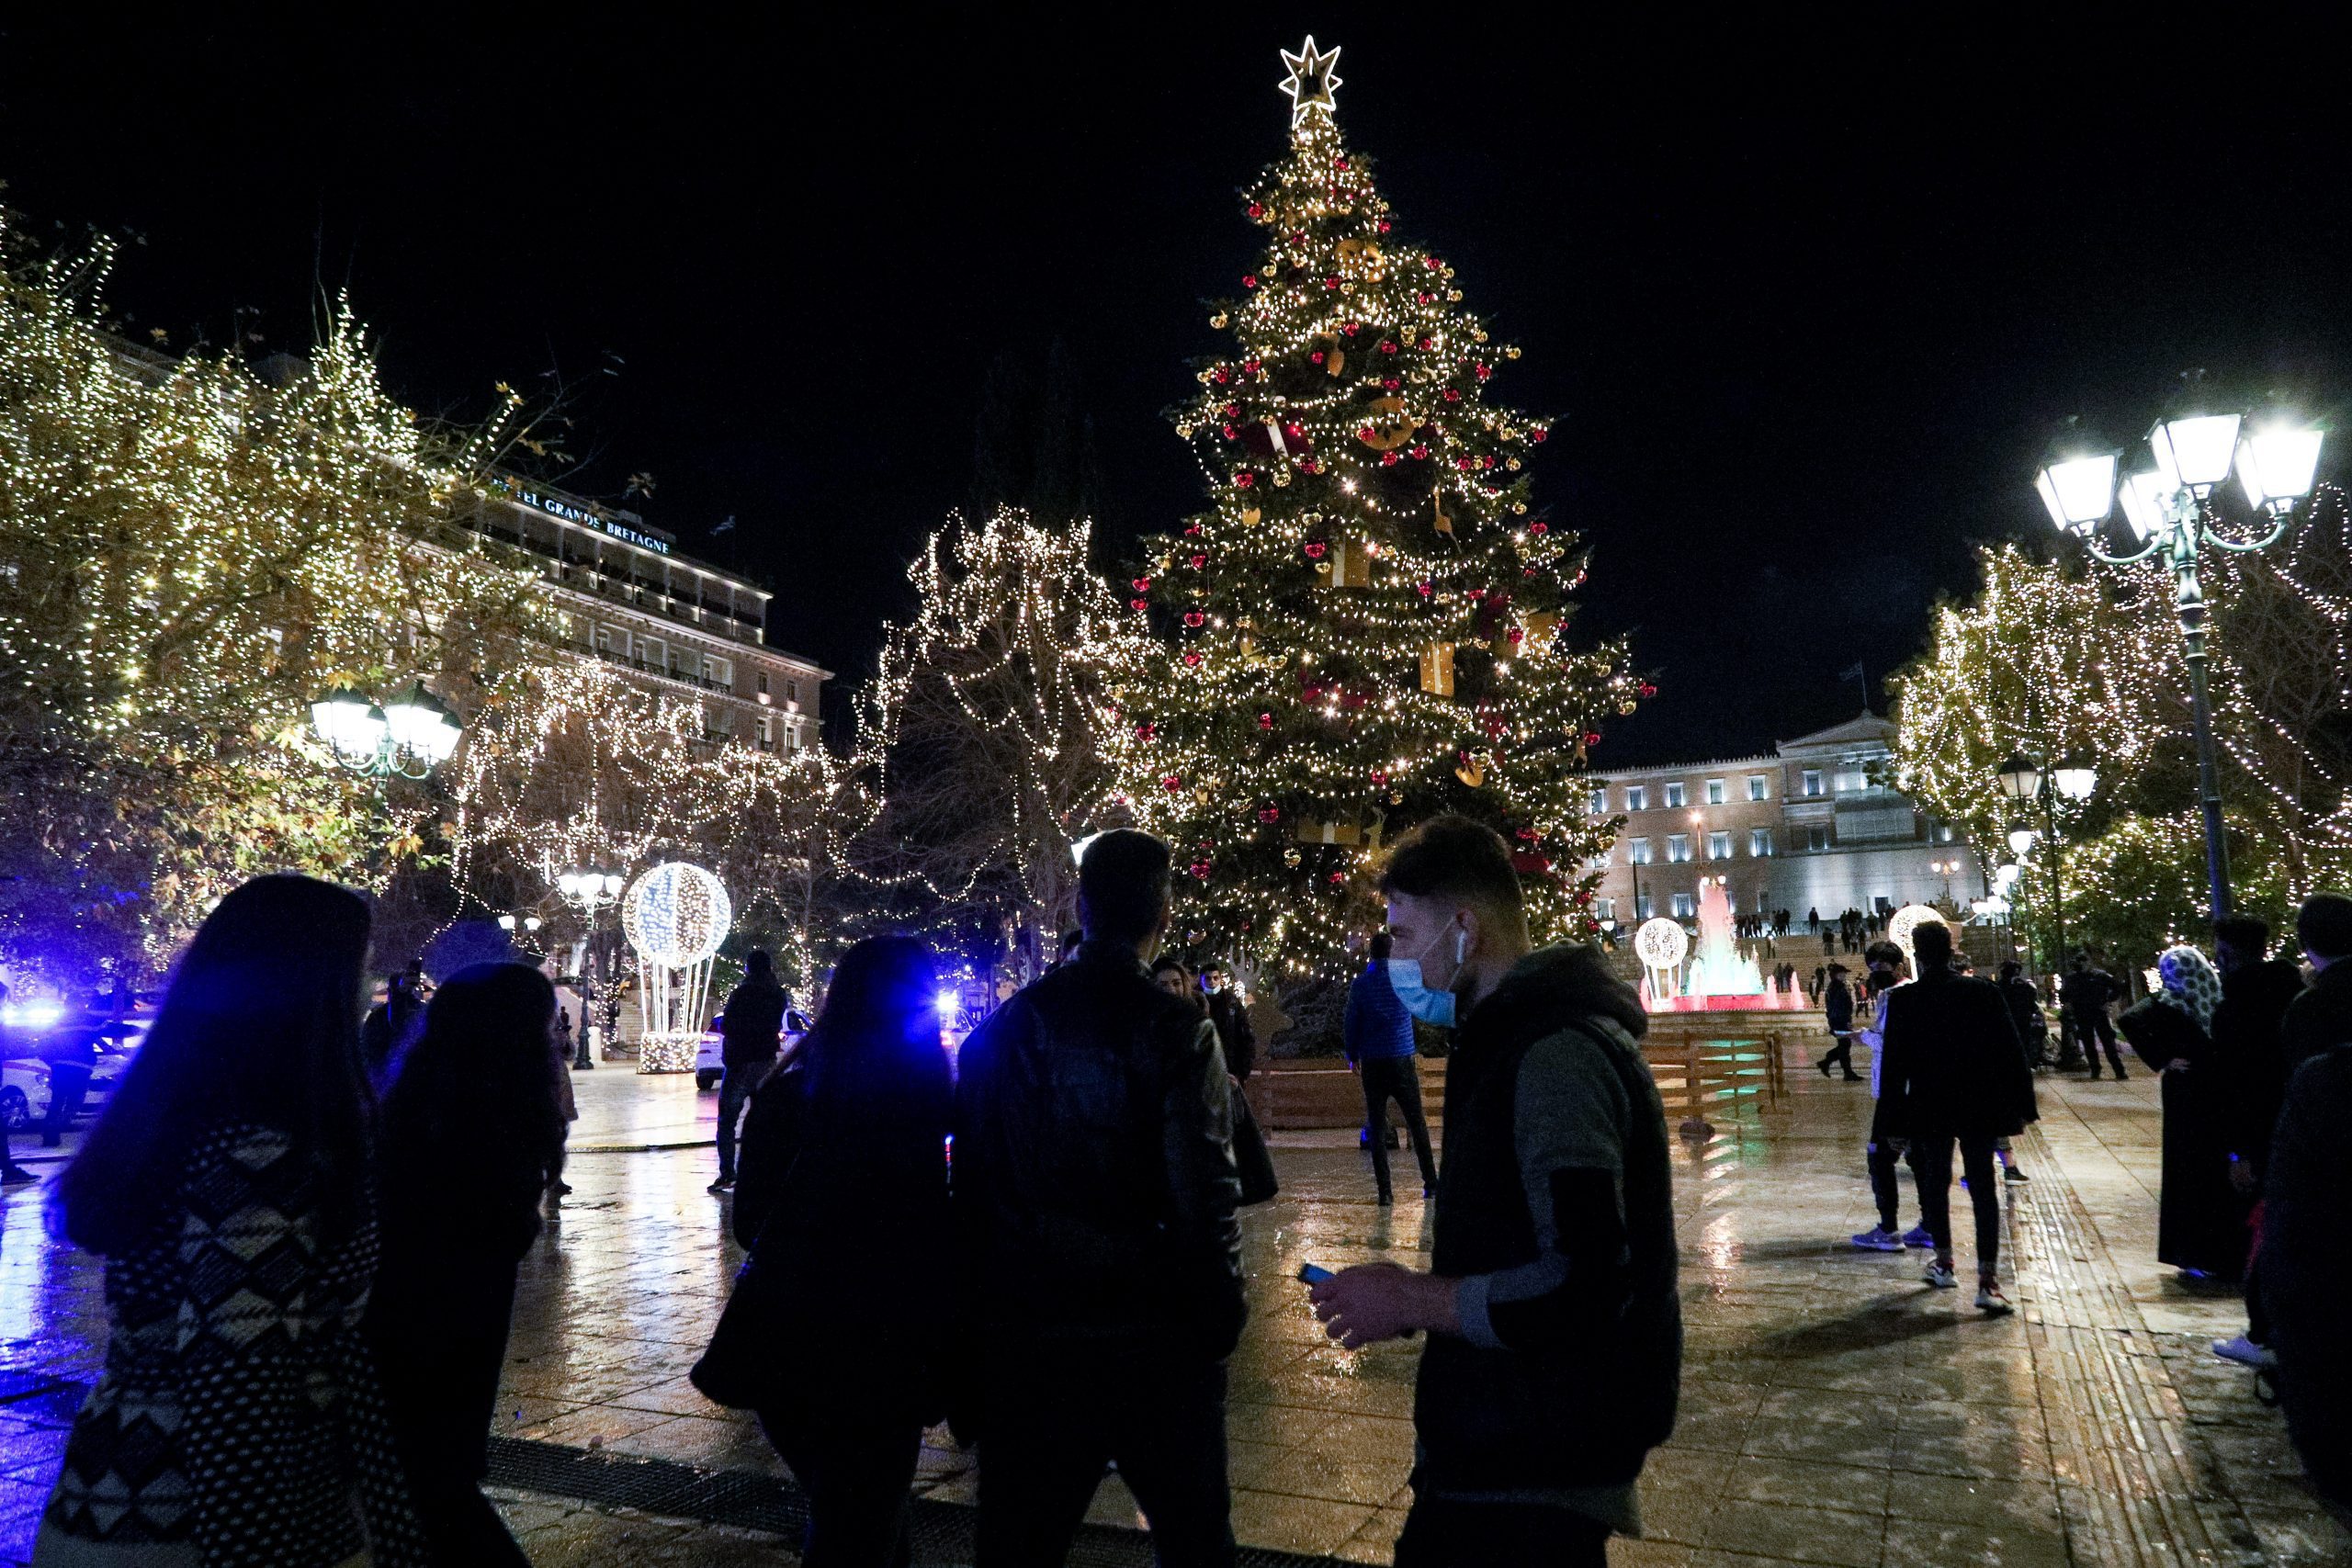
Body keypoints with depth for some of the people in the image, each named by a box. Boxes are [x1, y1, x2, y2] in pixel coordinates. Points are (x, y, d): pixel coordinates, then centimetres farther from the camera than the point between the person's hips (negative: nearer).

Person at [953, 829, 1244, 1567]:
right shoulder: (1179, 1034, -12)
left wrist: (978, 1329, 12)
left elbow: (975, 1191, 3)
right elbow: (1205, 1198, -15)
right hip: (1155, 1337, -3)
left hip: (1026, 1337, 3)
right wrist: (1219, 1317, -1)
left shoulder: (1001, 1030, -1)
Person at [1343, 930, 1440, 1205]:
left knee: (1377, 1128, 4)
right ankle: (1431, 1184, 13)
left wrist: (1352, 1056, 10)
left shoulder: (1360, 984, -3)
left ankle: (1385, 1191, 0)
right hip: (1402, 1061, 0)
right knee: (1417, 1123, 11)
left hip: (1372, 1064, 0)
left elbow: (1350, 1023, -1)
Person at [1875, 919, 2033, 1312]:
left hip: (1929, 1109, -1)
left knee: (1934, 1183, 16)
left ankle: (1944, 1264, 27)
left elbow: (1893, 1065, -9)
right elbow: (2013, 1053, -3)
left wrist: (1894, 1124, -2)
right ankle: (1988, 1280, -4)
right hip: (1979, 1109, 1)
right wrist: (2019, 1106, 6)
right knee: (1983, 1189, 3)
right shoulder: (1983, 992, -6)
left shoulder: (1902, 1000, -10)